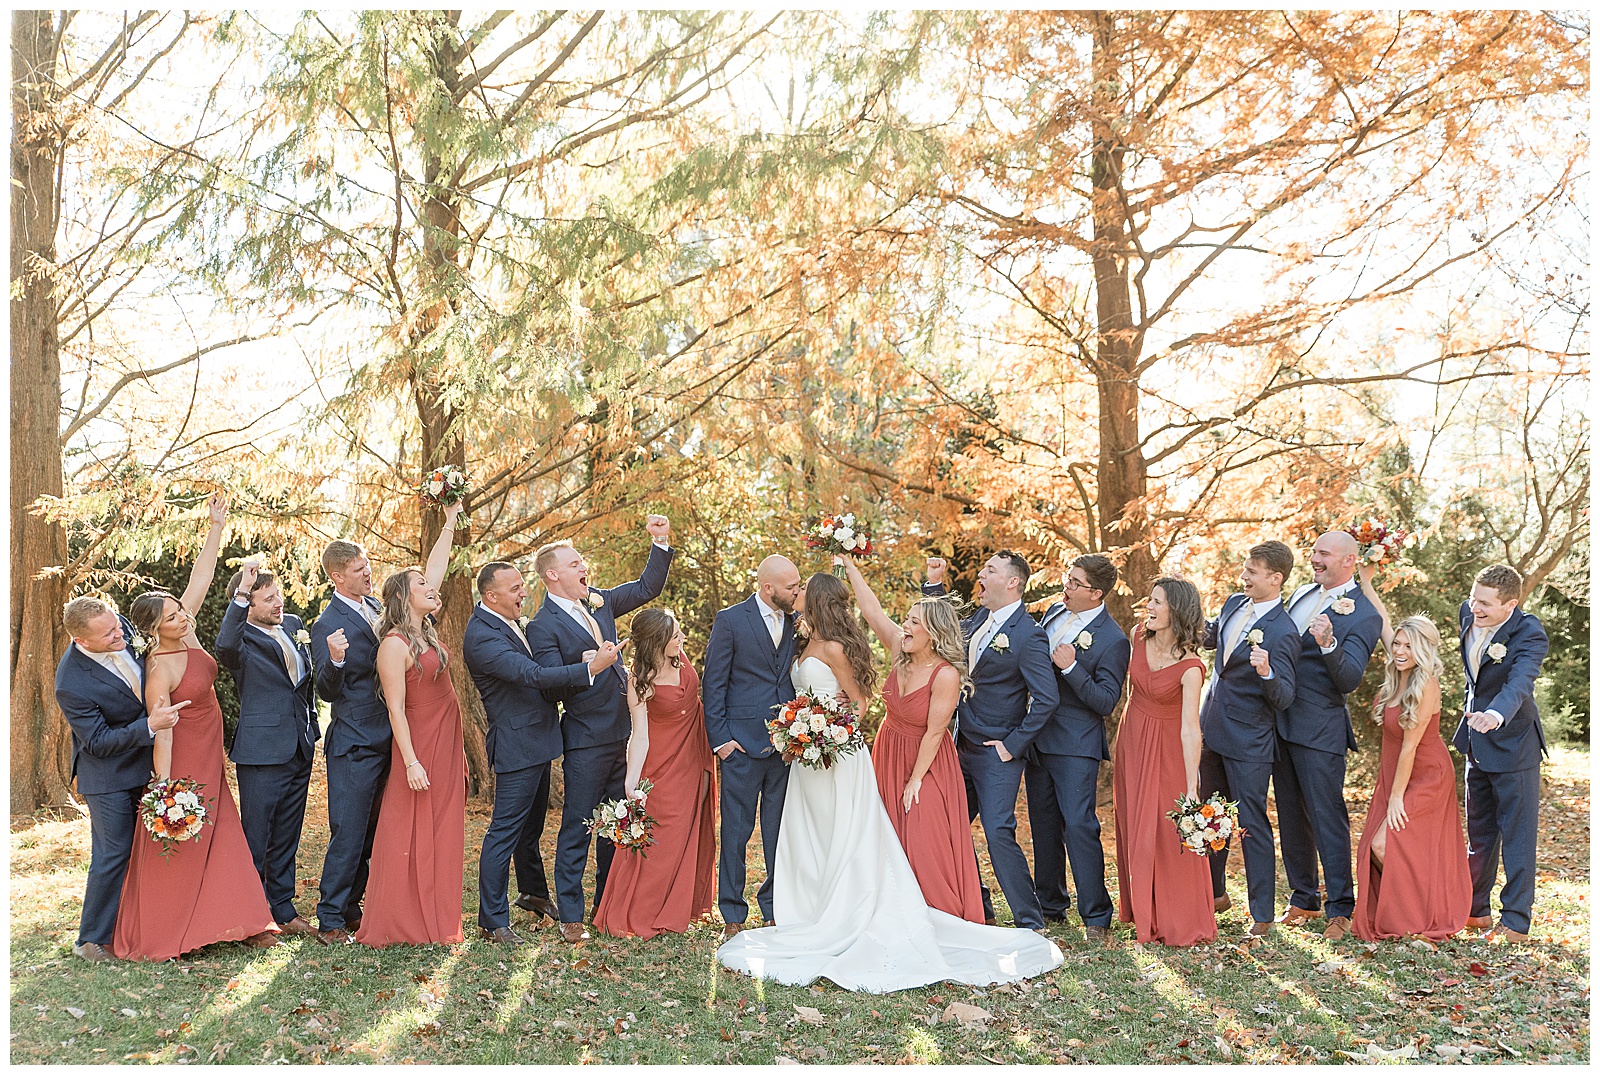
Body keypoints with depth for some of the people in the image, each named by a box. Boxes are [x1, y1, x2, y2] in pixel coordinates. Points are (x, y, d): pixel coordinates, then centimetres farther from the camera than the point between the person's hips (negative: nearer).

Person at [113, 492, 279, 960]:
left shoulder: (185, 632, -3)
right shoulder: (160, 668, -23)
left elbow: (200, 576, 0)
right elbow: (160, 734, -24)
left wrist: (217, 526, -3)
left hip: (209, 762, 8)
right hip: (182, 762, -8)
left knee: (220, 843, 11)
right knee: (176, 850, 3)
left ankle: (236, 922, 17)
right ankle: (158, 934, 16)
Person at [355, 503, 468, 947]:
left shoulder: (425, 631, 7)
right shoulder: (395, 645, -15)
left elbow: (435, 567, 15)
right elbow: (396, 709, -17)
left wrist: (450, 523, 19)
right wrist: (411, 762, -20)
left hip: (446, 744, 8)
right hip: (420, 746, -8)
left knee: (442, 833, 12)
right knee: (411, 836, 0)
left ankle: (436, 920, 19)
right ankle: (403, 923, 8)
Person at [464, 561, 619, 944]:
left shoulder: (504, 622, 9)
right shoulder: (482, 636, -23)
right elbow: (532, 675, -31)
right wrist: (591, 668, -32)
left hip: (535, 740, 10)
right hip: (516, 745, -10)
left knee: (530, 824, 24)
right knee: (505, 832, -4)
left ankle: (534, 891, 41)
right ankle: (492, 921, 5)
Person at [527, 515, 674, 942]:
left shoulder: (598, 602, 10)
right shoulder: (543, 626, -11)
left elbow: (647, 588, 17)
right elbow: (552, 688, -16)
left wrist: (661, 543, 7)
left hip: (622, 734, 7)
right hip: (586, 742, -7)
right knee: (576, 829, 1)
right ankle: (571, 917, 11)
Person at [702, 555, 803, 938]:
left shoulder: (795, 623, 9)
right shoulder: (730, 620, -4)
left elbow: (798, 678, 14)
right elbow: (713, 685, -3)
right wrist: (719, 739, -8)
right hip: (742, 745, -4)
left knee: (780, 832, 9)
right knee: (736, 832, 4)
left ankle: (775, 908, 21)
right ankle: (733, 916, 15)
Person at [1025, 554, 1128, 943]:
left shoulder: (1112, 640, -15)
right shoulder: (1053, 612, 6)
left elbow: (1106, 702, -17)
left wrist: (1071, 667, -27)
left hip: (1075, 743, -7)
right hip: (1038, 737, 7)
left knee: (1079, 825, -9)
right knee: (1043, 824, 14)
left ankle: (1096, 916, 2)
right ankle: (1050, 905, 28)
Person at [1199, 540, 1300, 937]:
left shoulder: (1282, 632, -20)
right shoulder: (1233, 604, 3)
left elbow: (1284, 698, -21)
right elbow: (1209, 636, 23)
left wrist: (1266, 672, -40)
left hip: (1249, 741, -8)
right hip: (1212, 728, 8)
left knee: (1252, 823, 0)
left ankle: (1262, 914, 13)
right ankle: (1215, 893, 36)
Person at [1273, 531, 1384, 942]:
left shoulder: (1363, 615, -11)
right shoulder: (1303, 593, 12)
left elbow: (1350, 680, -21)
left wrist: (1328, 643, -36)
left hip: (1319, 728, -8)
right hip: (1280, 722, 8)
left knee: (1327, 818, -3)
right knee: (1291, 817, 14)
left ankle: (1340, 909, 9)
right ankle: (1303, 899, 26)